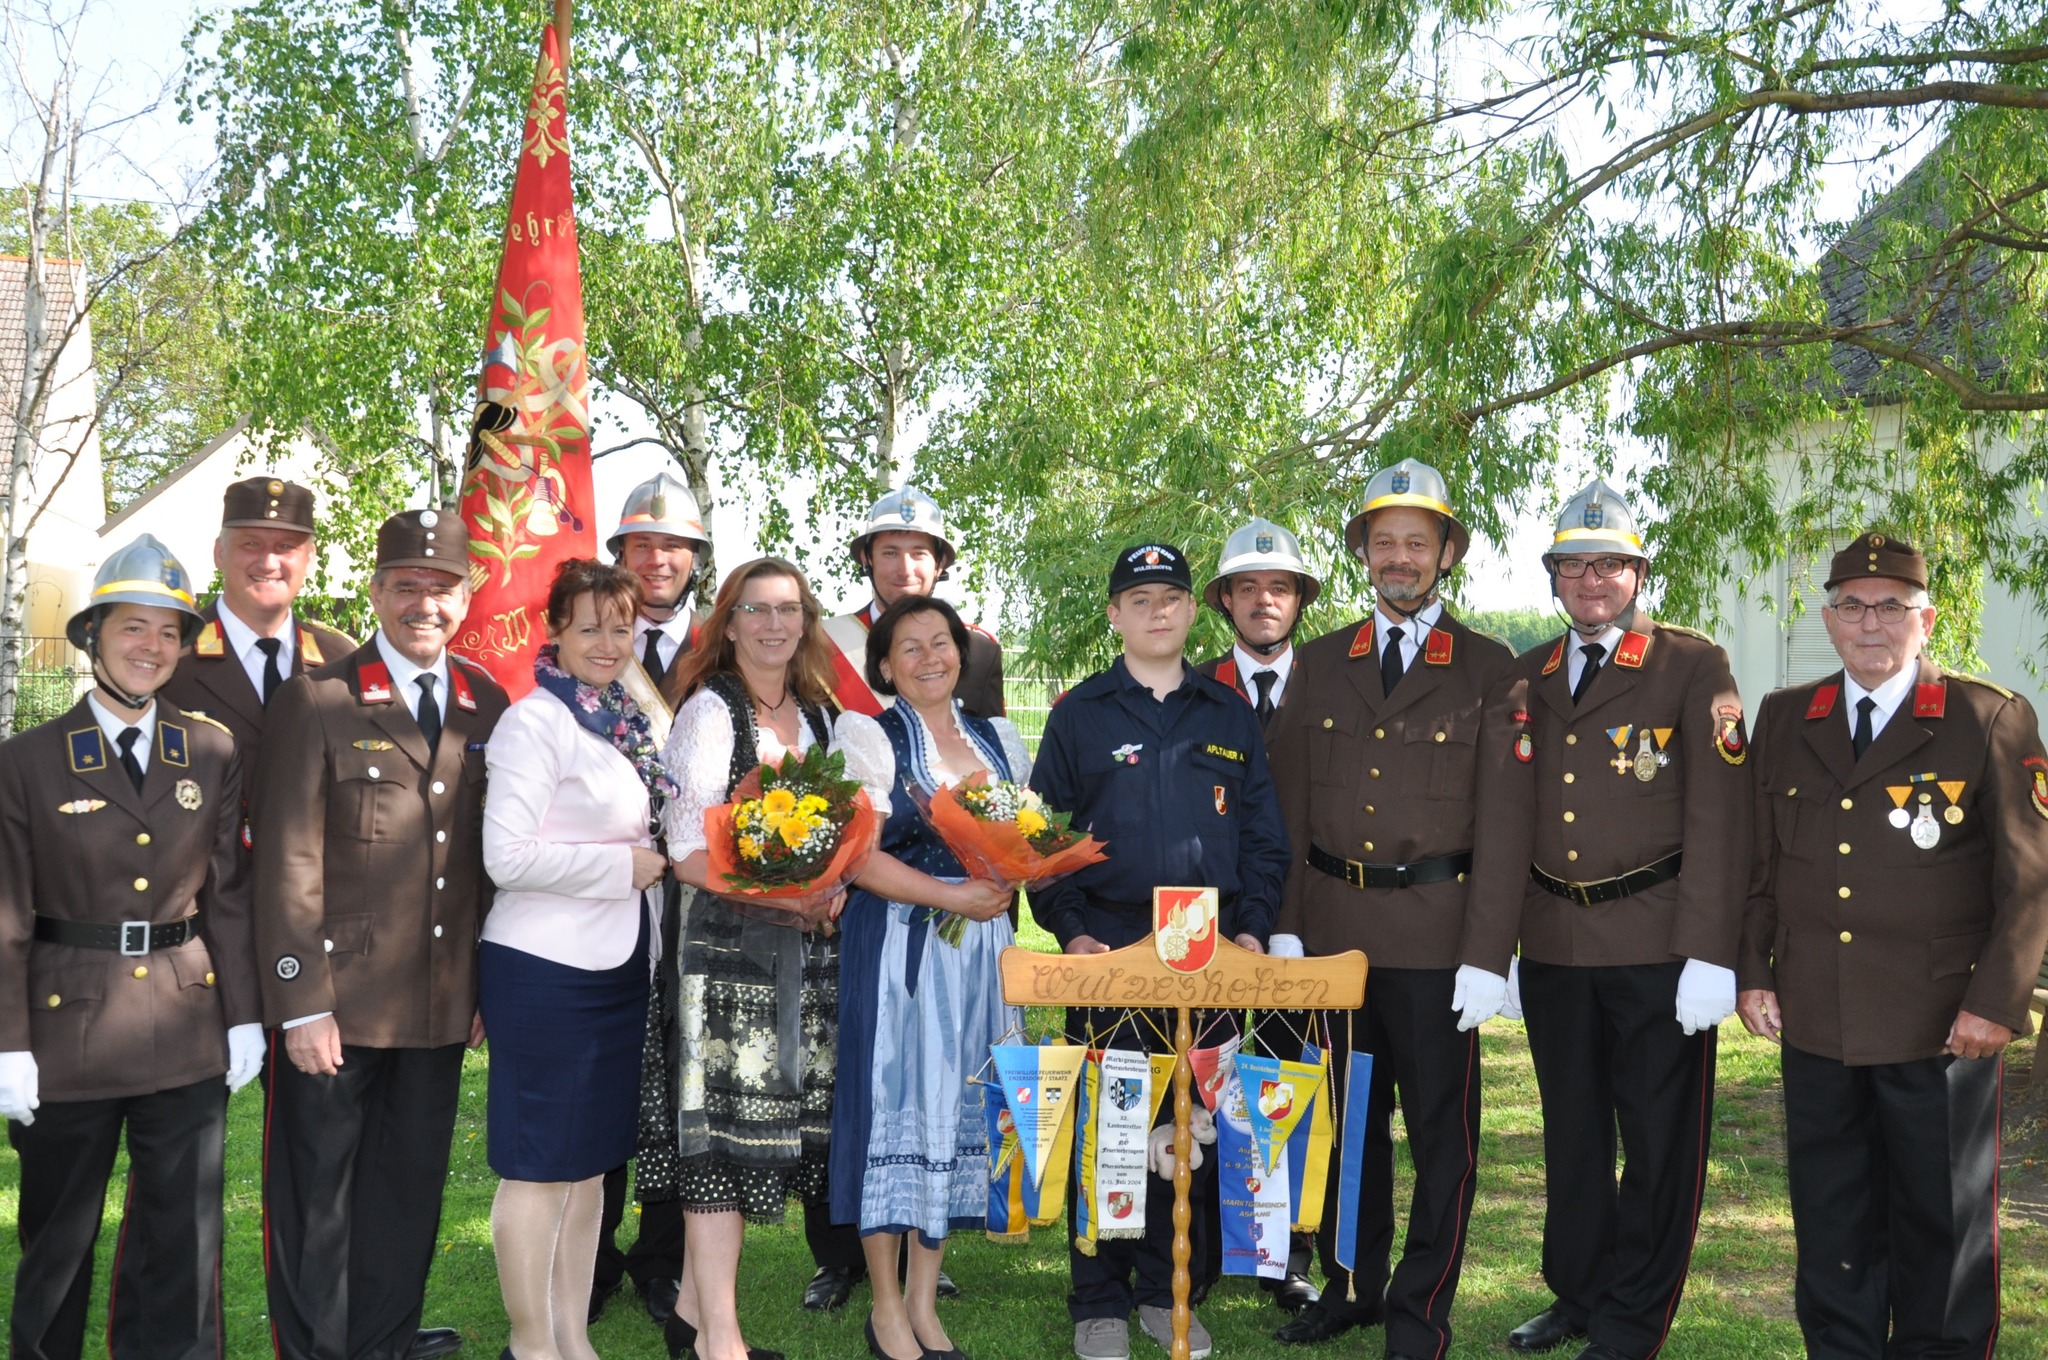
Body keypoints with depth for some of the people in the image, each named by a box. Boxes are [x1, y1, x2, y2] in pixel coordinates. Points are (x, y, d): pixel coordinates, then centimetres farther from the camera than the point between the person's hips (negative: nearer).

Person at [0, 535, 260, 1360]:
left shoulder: (213, 754, 4)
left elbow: (230, 895, 6)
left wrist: (244, 1016, 3)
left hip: (187, 1033, 2)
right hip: (69, 1030, -2)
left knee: (184, 1243, 7)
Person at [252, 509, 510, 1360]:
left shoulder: (488, 706, 7)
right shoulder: (316, 701, -7)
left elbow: (494, 856, 10)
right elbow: (287, 866, -10)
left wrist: (491, 986, 7)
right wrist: (301, 1004, -14)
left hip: (442, 1001, 4)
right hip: (339, 999, -4)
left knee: (410, 1187, 15)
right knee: (317, 1194, 8)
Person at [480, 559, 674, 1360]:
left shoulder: (624, 720, 11)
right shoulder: (536, 722, -14)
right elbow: (507, 856, -21)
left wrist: (652, 866, 5)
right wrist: (623, 865, -16)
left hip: (616, 965, 9)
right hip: (547, 971, -8)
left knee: (592, 1159, 15)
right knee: (539, 1165, 2)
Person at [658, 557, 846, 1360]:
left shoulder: (817, 715, 13)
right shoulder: (710, 711, -6)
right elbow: (689, 852, -13)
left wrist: (829, 893, 0)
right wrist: (782, 896, -19)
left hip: (806, 946, 7)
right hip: (728, 940, -6)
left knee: (766, 1125, 8)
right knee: (728, 1126, -4)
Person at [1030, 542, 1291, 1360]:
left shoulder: (1231, 717, 12)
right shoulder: (1080, 715, 5)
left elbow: (1263, 837, 11)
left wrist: (1252, 927, -1)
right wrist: (1070, 930, -7)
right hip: (1106, 953, -2)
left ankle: (1167, 1292, 20)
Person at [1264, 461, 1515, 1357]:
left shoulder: (1487, 669, 0)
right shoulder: (1319, 665, 10)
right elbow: (1289, 808, 9)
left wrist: (1491, 953, -10)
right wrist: (1284, 926, 2)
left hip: (1437, 934, -3)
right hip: (1333, 926, 3)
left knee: (1442, 1128, 4)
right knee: (1347, 1116, 14)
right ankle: (1351, 1285, 28)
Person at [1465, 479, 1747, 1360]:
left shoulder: (1692, 667, -3)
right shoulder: (1521, 684, 10)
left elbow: (1718, 819, -10)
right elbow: (1503, 829, 7)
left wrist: (1709, 957, -17)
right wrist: (1484, 955, 1)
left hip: (1657, 947, -4)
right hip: (1554, 947, 5)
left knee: (1659, 1136, 3)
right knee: (1571, 1131, 15)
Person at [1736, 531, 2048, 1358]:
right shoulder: (1784, 720, 9)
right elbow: (1759, 863, 13)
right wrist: (1754, 973, 6)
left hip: (1941, 1028, -3)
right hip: (1815, 1021, 4)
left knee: (1942, 1220, 9)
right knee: (1831, 1222, 13)